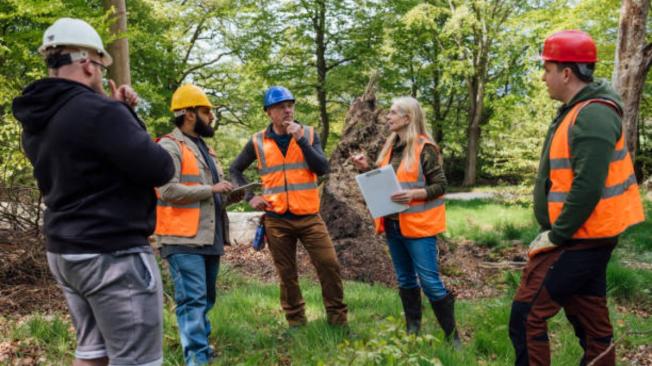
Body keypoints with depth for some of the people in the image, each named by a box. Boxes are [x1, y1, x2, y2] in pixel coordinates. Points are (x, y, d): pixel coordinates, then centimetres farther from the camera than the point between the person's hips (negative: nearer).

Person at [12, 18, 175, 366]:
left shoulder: (37, 122, 8)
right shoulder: (97, 111, -20)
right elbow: (159, 169, -19)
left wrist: (118, 112, 8)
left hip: (64, 252, 9)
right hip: (114, 255, -9)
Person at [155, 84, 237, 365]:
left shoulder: (204, 147, 21)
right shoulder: (170, 147, -9)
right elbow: (168, 190, -21)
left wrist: (226, 195, 10)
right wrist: (211, 189, -14)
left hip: (209, 237, 9)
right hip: (184, 239, -9)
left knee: (206, 298, 16)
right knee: (192, 299, -10)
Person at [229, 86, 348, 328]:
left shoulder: (308, 134, 2)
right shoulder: (258, 142, 2)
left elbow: (322, 168, -10)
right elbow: (235, 170, 14)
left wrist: (300, 139, -18)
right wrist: (250, 197, 1)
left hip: (309, 216, 0)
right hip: (276, 219, 1)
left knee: (329, 265, -5)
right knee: (287, 274, 9)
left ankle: (338, 320, 11)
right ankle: (296, 323, 24)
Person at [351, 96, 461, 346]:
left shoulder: (424, 148, -11)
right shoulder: (390, 147, 10)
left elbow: (440, 186, -11)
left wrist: (413, 194, -25)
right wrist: (366, 169, 2)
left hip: (417, 225, -7)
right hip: (392, 224, 7)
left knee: (430, 281, -5)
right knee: (405, 280, 15)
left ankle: (452, 335, 9)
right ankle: (412, 330, 27)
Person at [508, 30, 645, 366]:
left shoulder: (592, 116, -19)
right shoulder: (579, 111, 13)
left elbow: (587, 188, -26)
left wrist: (556, 236, -18)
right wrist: (557, 231, 14)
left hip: (577, 241, -10)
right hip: (584, 238, 10)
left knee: (526, 316, -7)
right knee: (592, 324, 16)